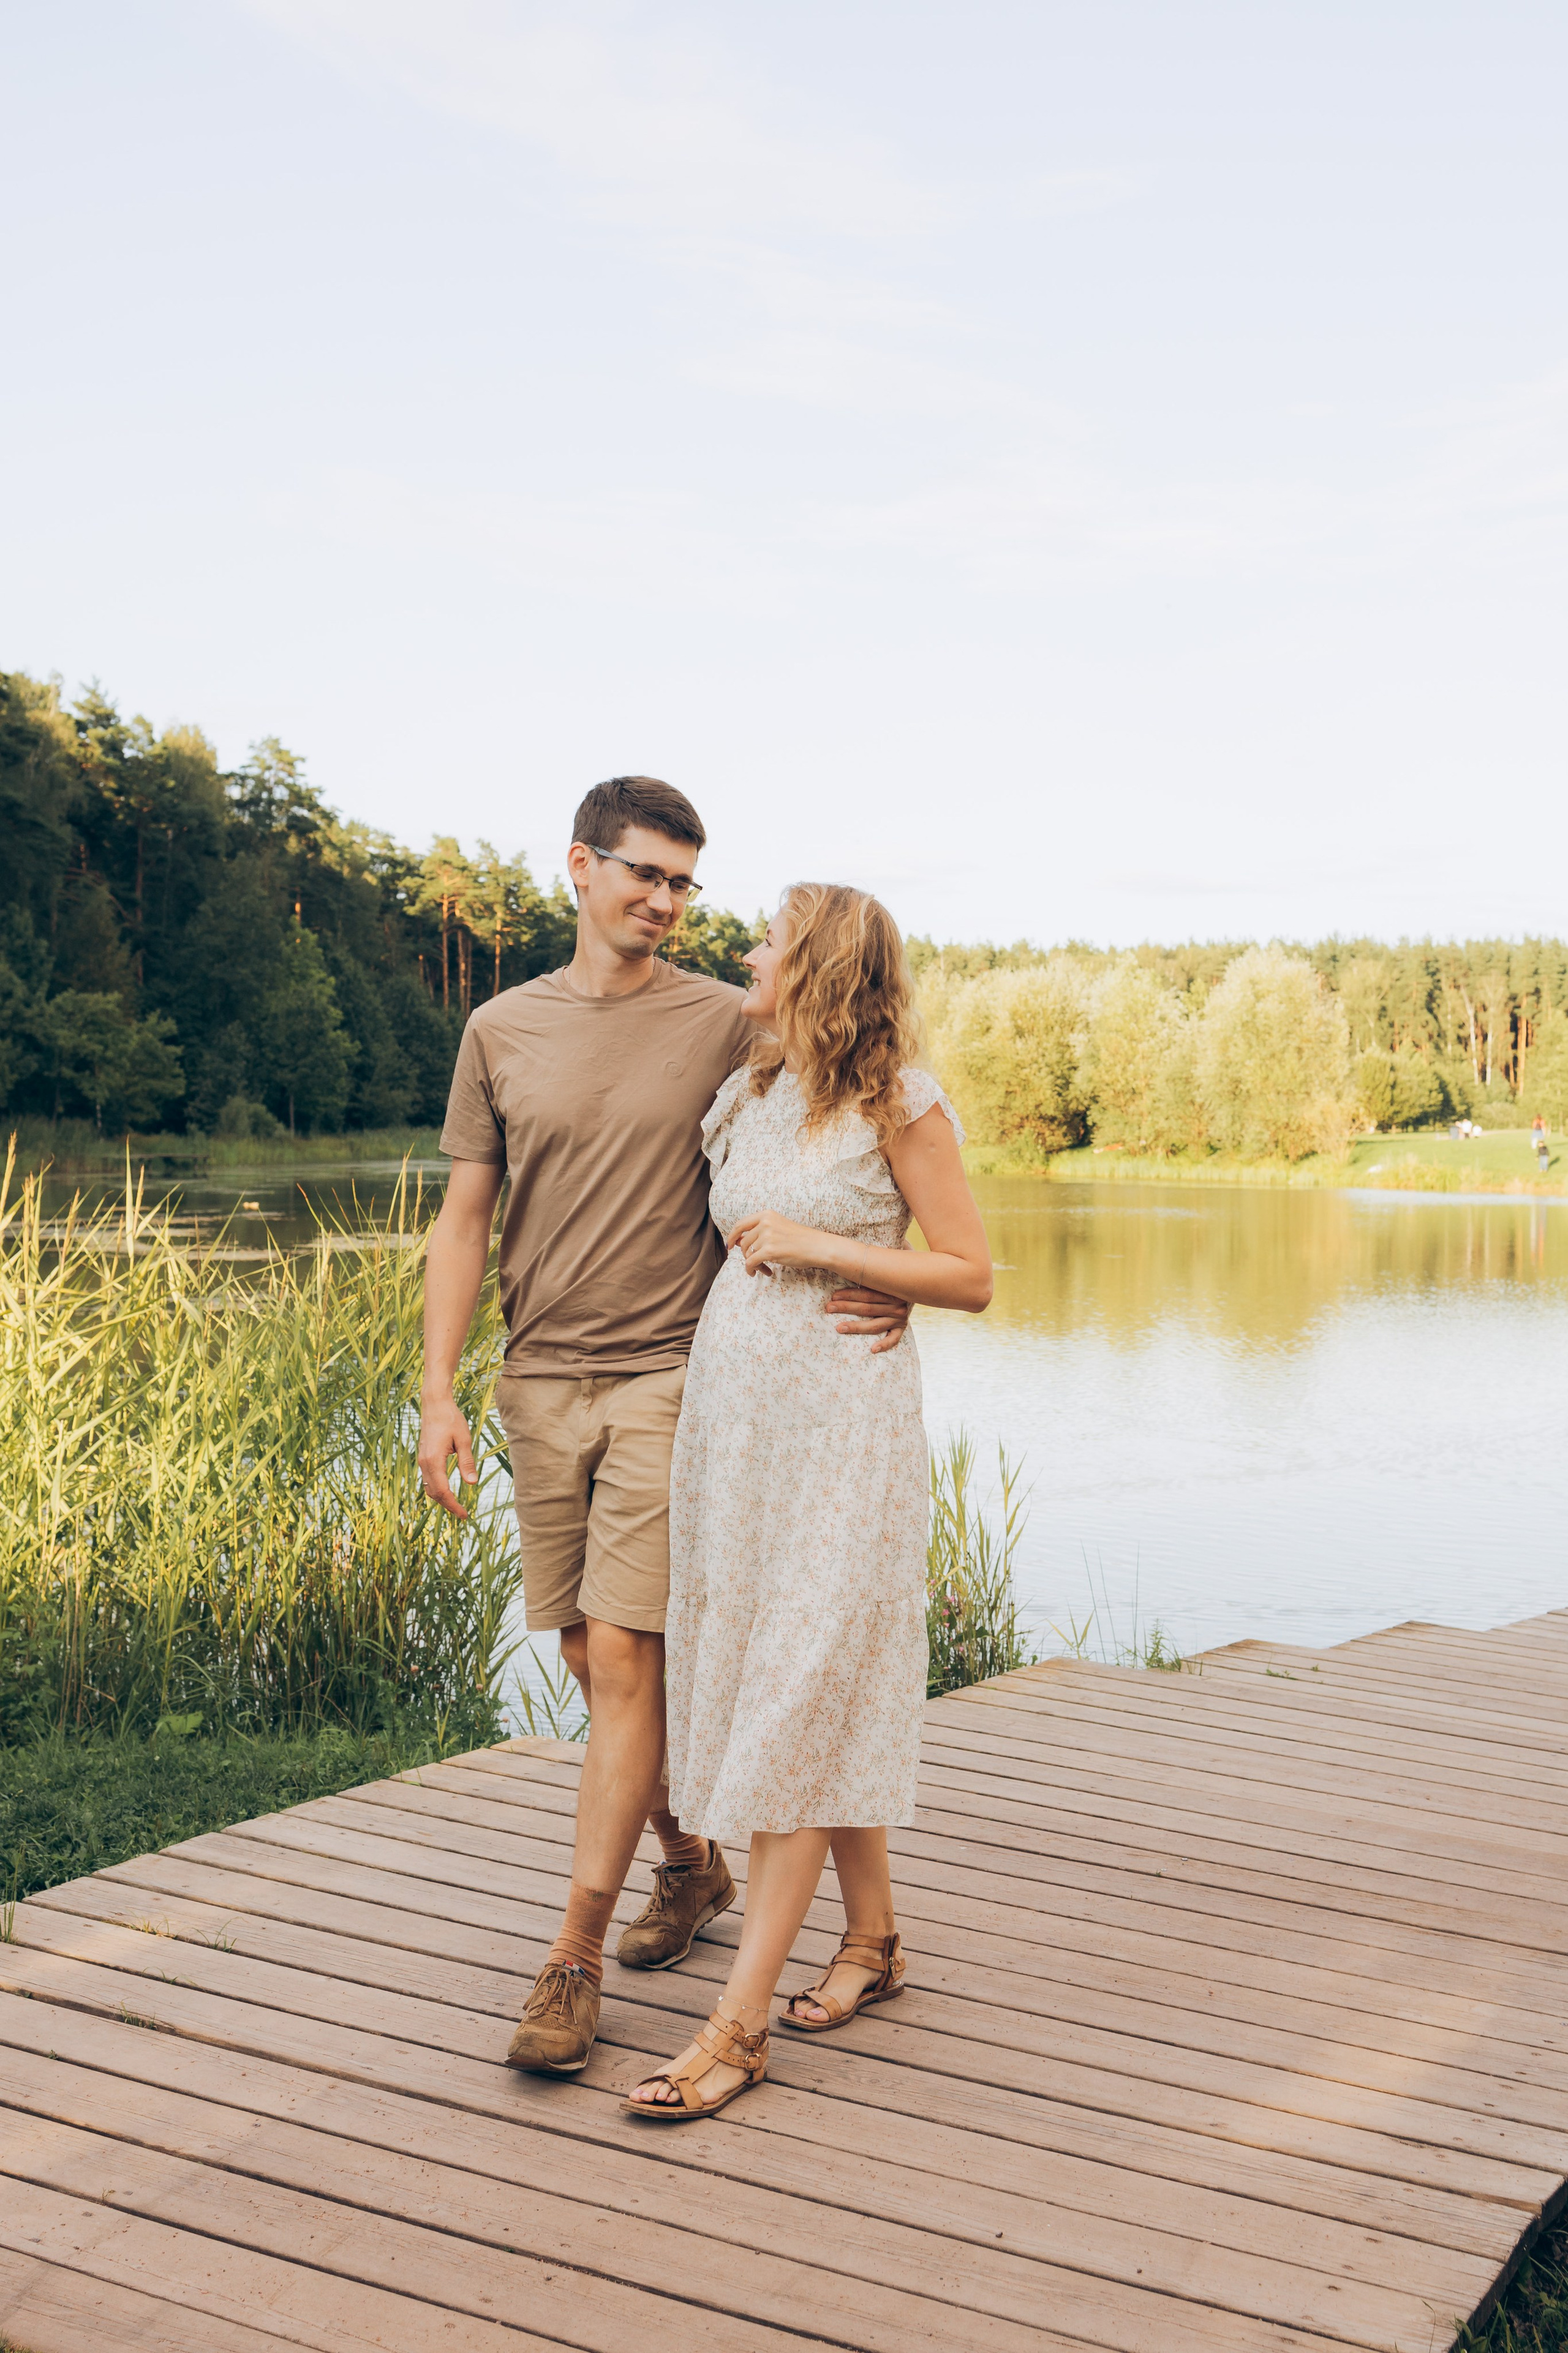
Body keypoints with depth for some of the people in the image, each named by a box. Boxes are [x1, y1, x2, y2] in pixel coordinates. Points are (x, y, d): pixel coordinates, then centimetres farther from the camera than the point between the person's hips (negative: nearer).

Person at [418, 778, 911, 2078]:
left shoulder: (728, 1023, -1)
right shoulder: (502, 1029, 7)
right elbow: (466, 1220, 8)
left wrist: (869, 1285, -17)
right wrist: (439, 1393, 2)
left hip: (669, 1378, -4)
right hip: (542, 1382, 4)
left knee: (624, 1657, -7)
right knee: (591, 1656, 12)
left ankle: (574, 1960, 3)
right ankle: (691, 1862, 35)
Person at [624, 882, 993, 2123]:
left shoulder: (899, 1103, -7)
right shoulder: (746, 1098, 13)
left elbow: (970, 1275, -8)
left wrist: (823, 1245, -14)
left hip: (842, 1414, -7)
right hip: (731, 1401, 7)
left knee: (797, 1701, -7)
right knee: (755, 1681, 11)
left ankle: (739, 2024, -4)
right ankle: (874, 1938, 28)